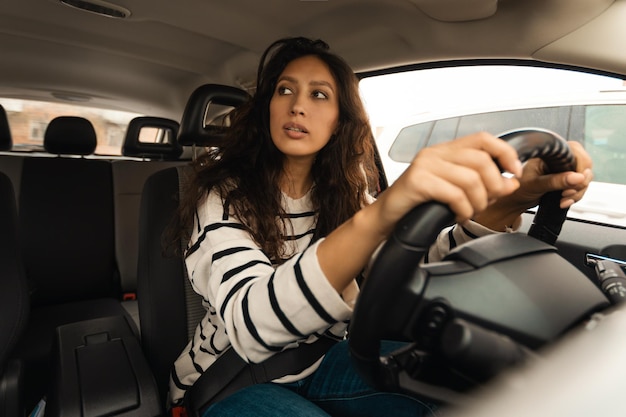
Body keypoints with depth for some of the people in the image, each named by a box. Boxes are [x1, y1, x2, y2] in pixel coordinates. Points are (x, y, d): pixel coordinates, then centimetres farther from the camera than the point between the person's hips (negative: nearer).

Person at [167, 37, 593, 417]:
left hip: (315, 362, 4)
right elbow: (249, 325, -37)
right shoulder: (223, 193, -20)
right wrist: (375, 218, -53)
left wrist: (508, 200, -30)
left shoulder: (346, 191, -4)